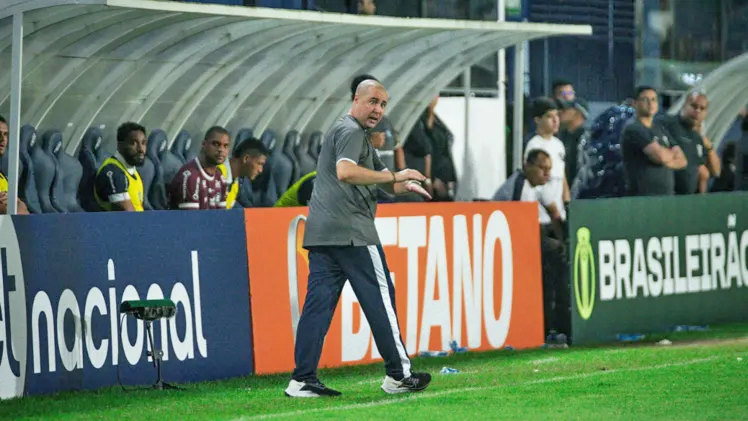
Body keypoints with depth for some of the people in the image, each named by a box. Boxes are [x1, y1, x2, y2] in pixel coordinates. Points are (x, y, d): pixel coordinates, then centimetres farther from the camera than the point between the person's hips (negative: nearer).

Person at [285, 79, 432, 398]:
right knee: (379, 297, -2)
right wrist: (393, 177, -20)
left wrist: (403, 184, 10)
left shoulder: (352, 133, 28)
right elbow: (346, 172, -24)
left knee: (318, 302, 3)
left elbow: (379, 180, 32)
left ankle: (302, 380, -2)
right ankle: (398, 375, 3)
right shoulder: (351, 131, -6)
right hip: (350, 231, -10)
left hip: (320, 232, 10)